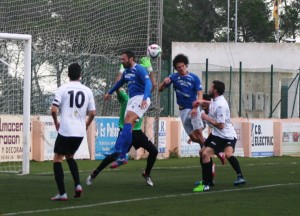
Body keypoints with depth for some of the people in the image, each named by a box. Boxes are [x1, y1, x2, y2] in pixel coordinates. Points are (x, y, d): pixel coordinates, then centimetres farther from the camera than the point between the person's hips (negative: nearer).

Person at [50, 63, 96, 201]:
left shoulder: (62, 89, -5)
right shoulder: (87, 91, 6)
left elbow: (53, 109, -12)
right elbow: (92, 113, 7)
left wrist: (56, 122, 7)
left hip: (65, 131, -4)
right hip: (80, 132, 4)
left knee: (57, 159, 6)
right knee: (69, 156, 26)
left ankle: (62, 193, -3)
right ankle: (77, 185, 9)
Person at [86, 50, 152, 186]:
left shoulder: (139, 69, -8)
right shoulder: (126, 72, 18)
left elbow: (148, 83, -21)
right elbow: (120, 83, 39)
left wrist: (145, 98, -35)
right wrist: (110, 92, 51)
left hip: (140, 98, -9)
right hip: (132, 99, 9)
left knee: (128, 121, -26)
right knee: (128, 127, -2)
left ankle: (118, 151, -36)